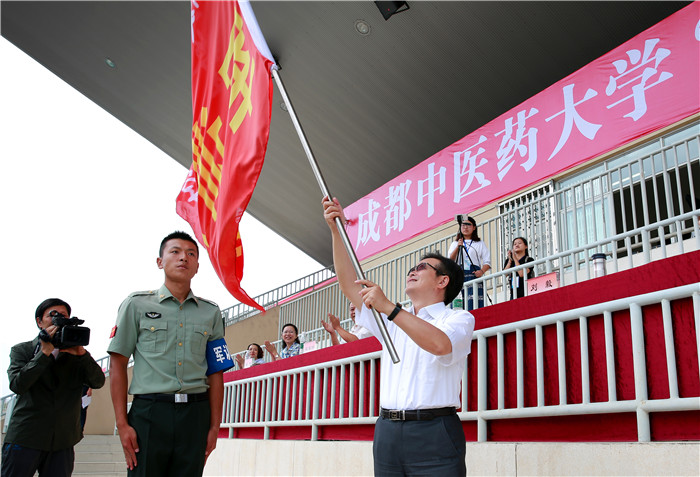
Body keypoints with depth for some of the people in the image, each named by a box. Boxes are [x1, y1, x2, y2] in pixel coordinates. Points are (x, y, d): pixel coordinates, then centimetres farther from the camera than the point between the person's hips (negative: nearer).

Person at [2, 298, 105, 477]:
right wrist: (44, 352, -15)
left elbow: (98, 382, -2)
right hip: (25, 439, -2)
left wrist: (82, 353, -16)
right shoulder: (22, 350, 7)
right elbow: (17, 385, -10)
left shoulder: (75, 355, 12)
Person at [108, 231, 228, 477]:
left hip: (195, 413, 2)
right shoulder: (137, 304, 5)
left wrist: (215, 426, 7)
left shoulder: (211, 312, 11)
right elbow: (117, 364, 3)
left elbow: (216, 373, 12)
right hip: (150, 410, -2)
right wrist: (122, 424, -4)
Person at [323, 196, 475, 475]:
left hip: (433, 433, -5)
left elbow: (440, 345, -20)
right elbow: (349, 286, 13)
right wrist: (337, 231, 7)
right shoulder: (393, 319, 21)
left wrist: (388, 307, -22)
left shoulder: (459, 319, 3)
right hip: (387, 431, 5)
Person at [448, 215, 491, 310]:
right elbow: (450, 261, 6)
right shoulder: (455, 243, 21)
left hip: (474, 274, -1)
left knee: (474, 303, -15)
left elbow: (487, 262, 9)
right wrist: (458, 247, -9)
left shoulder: (480, 244, 18)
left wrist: (482, 271, -11)